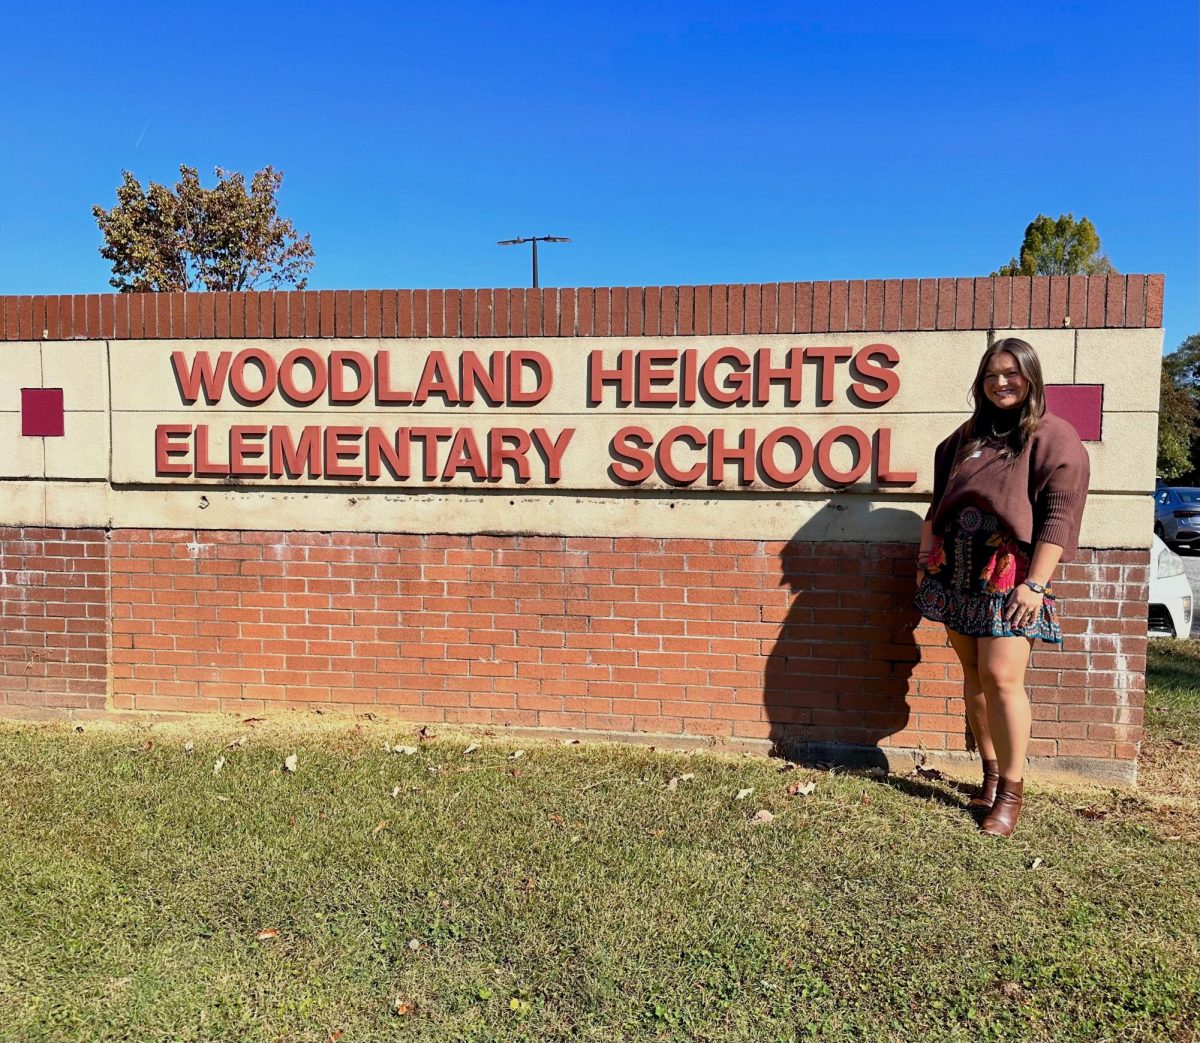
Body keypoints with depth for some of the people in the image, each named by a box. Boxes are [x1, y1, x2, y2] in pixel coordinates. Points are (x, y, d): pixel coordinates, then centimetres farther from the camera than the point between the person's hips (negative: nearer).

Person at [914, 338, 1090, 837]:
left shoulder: (1053, 436, -3)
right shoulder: (968, 435, 16)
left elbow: (1059, 514, -10)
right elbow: (940, 501, 22)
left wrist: (1036, 583, -17)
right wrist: (925, 559, 17)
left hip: (1010, 577, -6)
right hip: (956, 572, 6)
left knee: (1001, 676, -11)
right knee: (973, 674, 9)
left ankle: (1011, 791, 3)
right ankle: (991, 773, 21)